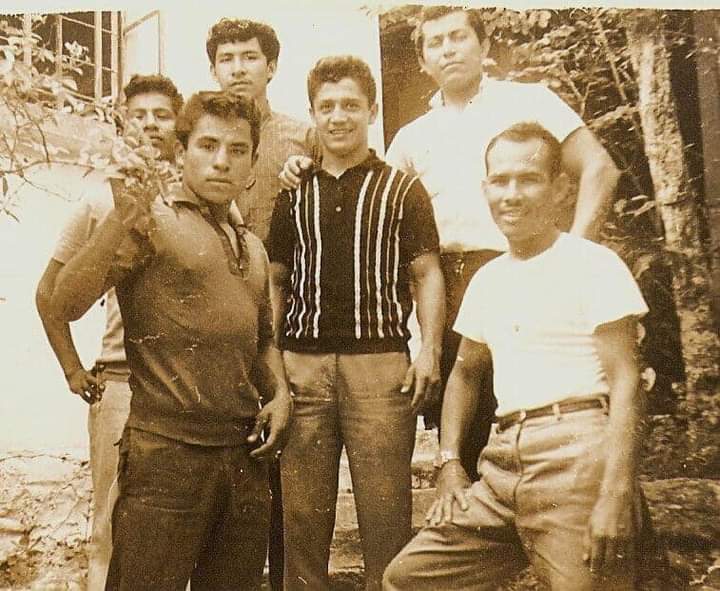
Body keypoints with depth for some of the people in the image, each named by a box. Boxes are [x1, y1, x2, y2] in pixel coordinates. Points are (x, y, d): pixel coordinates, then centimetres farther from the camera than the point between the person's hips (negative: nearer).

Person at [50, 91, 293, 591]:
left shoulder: (252, 247, 17)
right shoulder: (150, 222, -4)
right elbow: (66, 304, -17)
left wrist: (280, 392, 9)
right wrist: (120, 218, -28)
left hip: (245, 455, 7)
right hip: (167, 451, -6)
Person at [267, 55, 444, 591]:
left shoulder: (402, 190, 8)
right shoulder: (294, 193, 16)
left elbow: (427, 274, 6)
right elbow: (275, 281, 16)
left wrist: (430, 349, -7)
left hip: (379, 361, -2)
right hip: (302, 364, 3)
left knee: (385, 507, -2)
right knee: (302, 509, 6)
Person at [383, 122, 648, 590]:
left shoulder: (594, 264, -3)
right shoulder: (487, 280, 16)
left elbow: (626, 383, -9)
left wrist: (616, 495, -18)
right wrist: (450, 462, 14)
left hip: (579, 460, -6)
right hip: (502, 468, 6)